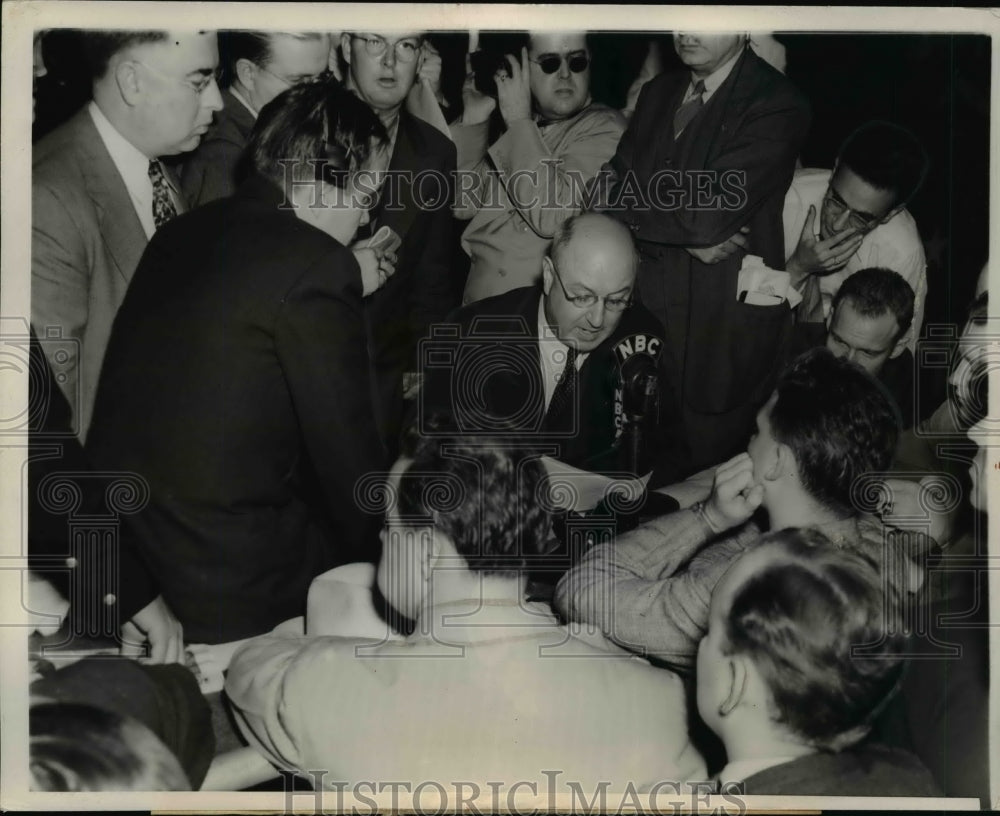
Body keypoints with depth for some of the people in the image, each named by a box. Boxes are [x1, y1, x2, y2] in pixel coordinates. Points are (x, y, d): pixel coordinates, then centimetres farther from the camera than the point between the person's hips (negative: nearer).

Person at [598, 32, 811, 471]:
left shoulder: (777, 106, -12)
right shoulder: (657, 93, 10)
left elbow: (706, 216, -21)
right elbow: (607, 195, 1)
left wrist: (620, 195, -9)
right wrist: (689, 237, -15)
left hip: (722, 328, -5)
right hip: (648, 306, 5)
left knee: (705, 470, 7)